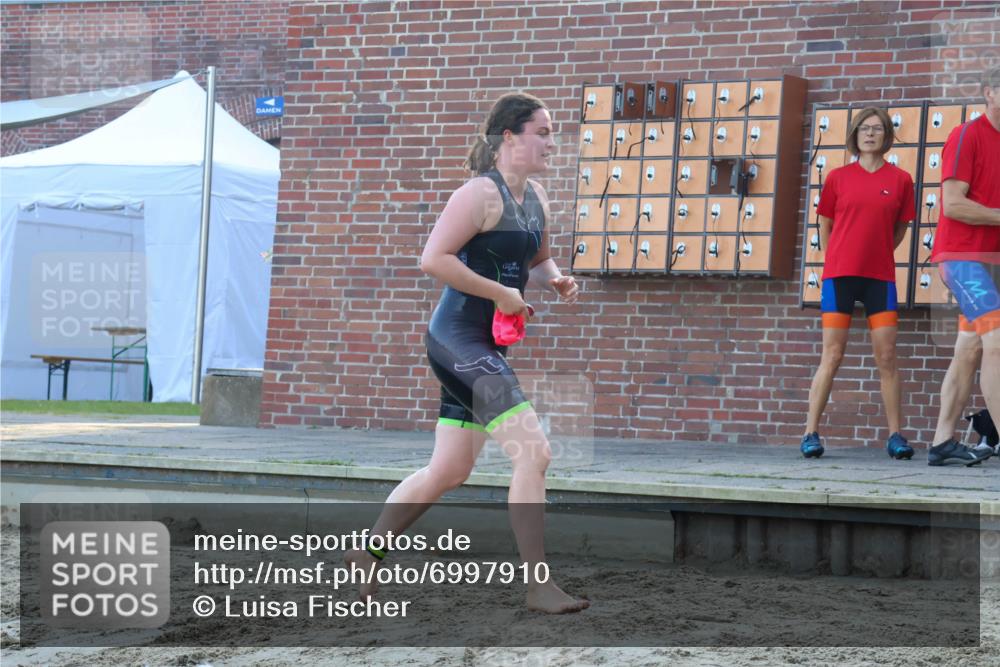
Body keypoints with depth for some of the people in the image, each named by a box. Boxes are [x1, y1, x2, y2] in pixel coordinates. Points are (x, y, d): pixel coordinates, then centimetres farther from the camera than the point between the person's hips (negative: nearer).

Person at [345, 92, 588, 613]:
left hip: (485, 346, 10)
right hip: (459, 339, -10)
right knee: (534, 452, -15)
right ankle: (537, 585, -9)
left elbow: (536, 261, 27)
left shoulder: (536, 199, 13)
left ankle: (367, 554, 29)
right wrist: (501, 294, -20)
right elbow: (433, 259, -23)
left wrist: (556, 280, 5)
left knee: (450, 470, 16)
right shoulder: (481, 194, -15)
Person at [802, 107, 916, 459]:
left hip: (880, 276, 1)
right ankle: (811, 433, 2)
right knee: (832, 357, -2)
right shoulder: (838, 177, 4)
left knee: (887, 357, 0)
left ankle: (894, 434, 7)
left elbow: (899, 229, 14)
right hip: (839, 277, -1)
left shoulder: (900, 179, 4)